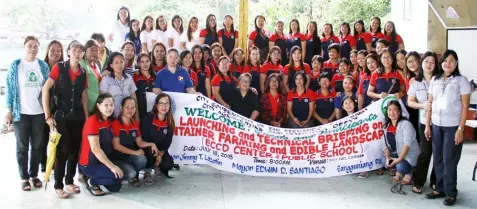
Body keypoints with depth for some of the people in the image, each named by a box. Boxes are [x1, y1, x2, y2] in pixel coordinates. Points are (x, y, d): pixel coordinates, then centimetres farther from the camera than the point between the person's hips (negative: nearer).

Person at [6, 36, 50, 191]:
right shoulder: (16, 65, 1)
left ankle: (34, 175, 20)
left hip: (39, 112, 2)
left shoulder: (43, 65, 7)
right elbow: (10, 88, 1)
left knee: (37, 146, 8)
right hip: (21, 112, -2)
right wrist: (9, 110, -5)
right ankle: (24, 177, 13)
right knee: (22, 146, 4)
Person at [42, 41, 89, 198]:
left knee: (75, 150, 9)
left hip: (77, 117, 5)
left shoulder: (83, 73, 8)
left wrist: (87, 117, 9)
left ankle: (70, 181, 24)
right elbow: (45, 89, -10)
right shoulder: (59, 68, -5)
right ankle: (58, 186, 7)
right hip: (61, 115, -4)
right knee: (62, 150, -4)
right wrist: (48, 115, -14)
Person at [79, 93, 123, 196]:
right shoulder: (93, 121, -20)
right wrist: (112, 166, -30)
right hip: (89, 163, -8)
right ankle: (91, 182, -1)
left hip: (103, 161, 8)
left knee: (115, 187, 5)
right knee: (117, 176, -23)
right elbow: (95, 149, -26)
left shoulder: (109, 121, 5)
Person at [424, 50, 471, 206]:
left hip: (452, 126, -4)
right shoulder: (435, 80, 9)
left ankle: (451, 193, 11)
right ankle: (440, 189, 20)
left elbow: (465, 107, -6)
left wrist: (460, 129, -12)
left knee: (449, 160, 0)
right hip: (436, 125, 4)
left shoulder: (461, 80, -3)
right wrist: (427, 125, 7)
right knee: (438, 159, 8)